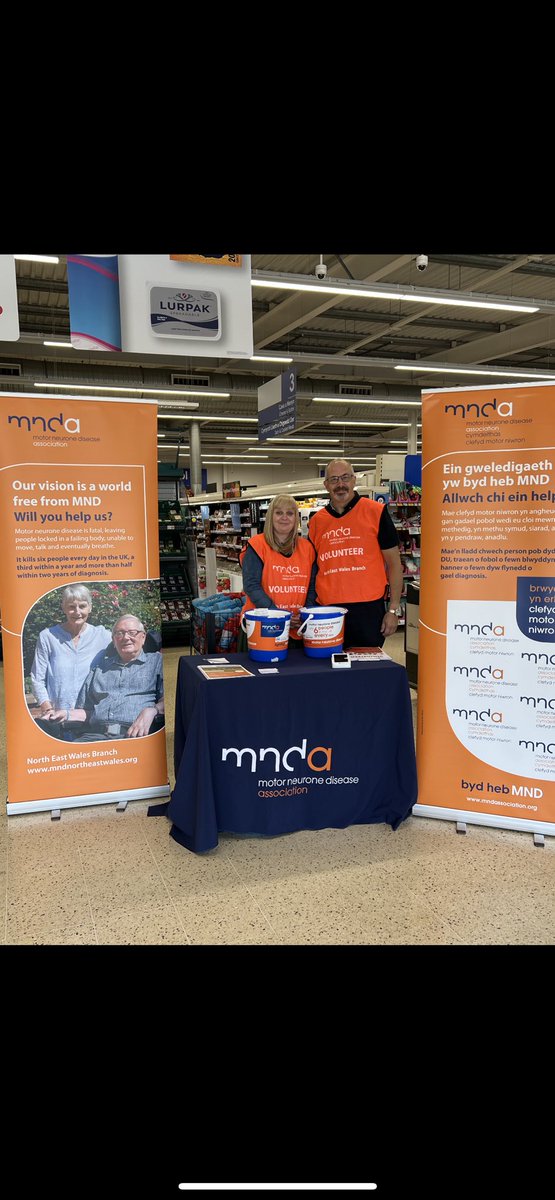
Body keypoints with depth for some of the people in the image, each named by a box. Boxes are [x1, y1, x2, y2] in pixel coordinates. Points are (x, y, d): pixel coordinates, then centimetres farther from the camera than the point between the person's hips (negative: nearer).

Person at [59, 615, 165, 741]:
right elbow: (87, 711, 29)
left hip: (136, 735, -4)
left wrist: (151, 711, -21)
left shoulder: (156, 661, 16)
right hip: (96, 734, 4)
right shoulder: (100, 667, 30)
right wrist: (66, 715, 9)